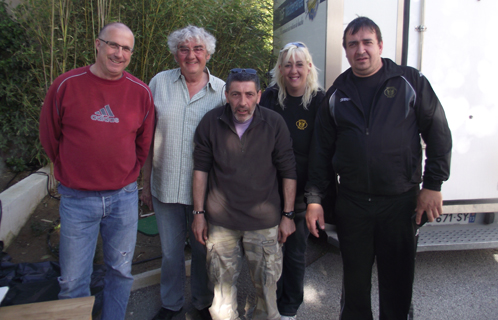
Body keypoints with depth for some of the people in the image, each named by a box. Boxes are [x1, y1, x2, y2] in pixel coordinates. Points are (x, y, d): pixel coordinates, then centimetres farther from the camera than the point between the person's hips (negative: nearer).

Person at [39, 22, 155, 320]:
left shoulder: (141, 91, -1)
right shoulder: (66, 85, -6)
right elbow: (50, 136, 6)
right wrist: (73, 173, 11)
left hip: (124, 197, 2)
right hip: (77, 198, -1)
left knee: (121, 272, 16)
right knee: (73, 281, 9)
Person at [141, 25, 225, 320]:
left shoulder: (222, 90, -1)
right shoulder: (160, 83, 1)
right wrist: (146, 182, 6)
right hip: (165, 186, 1)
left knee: (203, 249, 15)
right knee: (170, 251, 16)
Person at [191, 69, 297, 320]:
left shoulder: (274, 123, -6)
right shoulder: (211, 122, -4)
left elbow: (288, 171, -1)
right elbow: (201, 168, 3)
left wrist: (288, 215, -1)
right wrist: (199, 213, 2)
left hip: (264, 221, -1)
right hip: (221, 220, 1)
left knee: (267, 281, 11)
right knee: (222, 283, 13)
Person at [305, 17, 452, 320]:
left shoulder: (411, 81, 1)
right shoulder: (337, 94, 7)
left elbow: (439, 134, 2)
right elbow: (321, 150, 8)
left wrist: (433, 184, -4)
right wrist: (314, 199, 4)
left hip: (402, 201, -1)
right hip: (351, 202, 2)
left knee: (398, 281, 11)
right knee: (355, 278, 15)